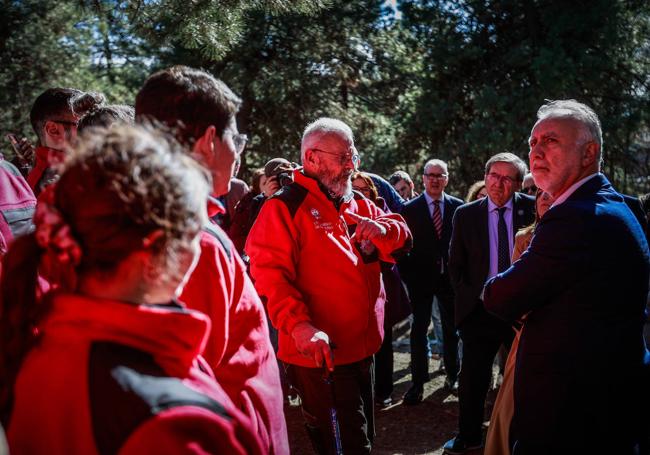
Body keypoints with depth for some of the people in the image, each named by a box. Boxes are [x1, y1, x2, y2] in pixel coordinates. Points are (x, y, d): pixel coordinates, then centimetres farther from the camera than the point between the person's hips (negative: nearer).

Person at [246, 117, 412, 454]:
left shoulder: (357, 204, 14)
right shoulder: (284, 207, -11)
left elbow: (402, 239, 14)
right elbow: (268, 274, -19)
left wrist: (383, 229, -10)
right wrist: (299, 325, -33)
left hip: (363, 345, 8)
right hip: (321, 351, -8)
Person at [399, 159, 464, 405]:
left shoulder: (458, 206, 1)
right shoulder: (409, 209, -3)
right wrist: (408, 276, -5)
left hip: (449, 276, 2)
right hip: (421, 278, -2)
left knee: (451, 328, 12)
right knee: (419, 329, 1)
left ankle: (452, 374, 27)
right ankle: (418, 382, 8)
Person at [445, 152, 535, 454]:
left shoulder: (533, 209, -4)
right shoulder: (465, 214, 0)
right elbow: (455, 264, 5)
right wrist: (466, 296, -2)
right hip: (479, 308, 1)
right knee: (473, 376, 9)